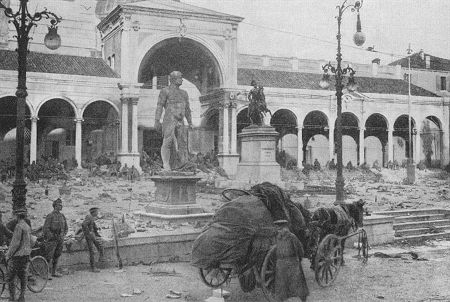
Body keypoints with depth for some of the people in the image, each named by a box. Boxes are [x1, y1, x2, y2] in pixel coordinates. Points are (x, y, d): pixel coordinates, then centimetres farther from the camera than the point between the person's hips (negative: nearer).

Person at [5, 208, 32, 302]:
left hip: (17, 255, -8)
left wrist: (8, 254, -11)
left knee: (10, 277, 0)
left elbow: (16, 243, -19)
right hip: (26, 255, 8)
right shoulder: (28, 227, 11)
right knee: (23, 276, 10)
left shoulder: (19, 226, -16)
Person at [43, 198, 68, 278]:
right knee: (49, 257, -6)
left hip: (60, 240, 6)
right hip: (51, 240, -6)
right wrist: (52, 237, -16)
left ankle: (54, 272, 20)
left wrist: (63, 235, -1)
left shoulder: (62, 216, 10)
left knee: (56, 256, 11)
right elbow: (45, 229, -13)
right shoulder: (50, 216, -9)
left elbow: (66, 228, 15)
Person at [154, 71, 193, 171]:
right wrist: (157, 121, -13)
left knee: (181, 144, -1)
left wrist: (190, 123, 15)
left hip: (180, 123, 6)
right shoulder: (165, 91, 2)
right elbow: (159, 106, -4)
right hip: (169, 121, -5)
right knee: (168, 143, -16)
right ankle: (166, 165, -11)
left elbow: (187, 110, 21)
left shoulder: (184, 93, 20)